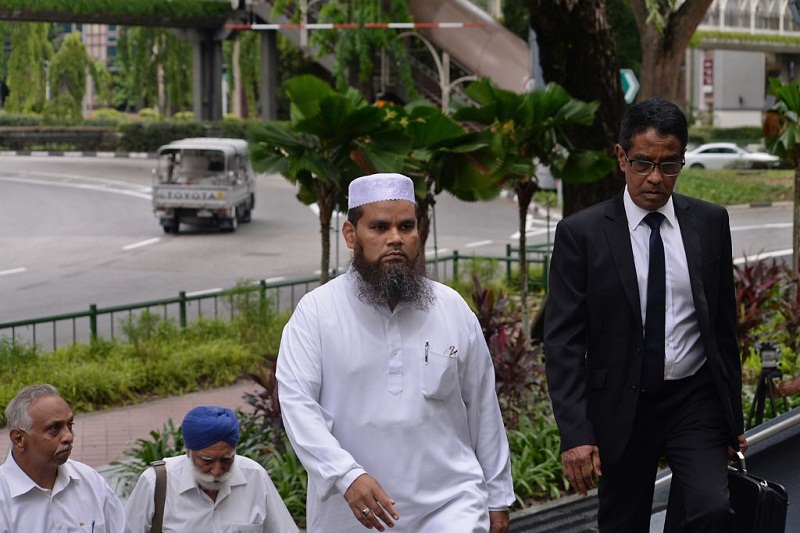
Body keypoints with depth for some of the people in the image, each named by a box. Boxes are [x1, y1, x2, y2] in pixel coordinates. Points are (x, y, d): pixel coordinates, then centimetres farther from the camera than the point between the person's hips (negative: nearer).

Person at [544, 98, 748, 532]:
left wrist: (734, 417, 12)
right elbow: (562, 342, -8)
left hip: (695, 402, 1)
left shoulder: (711, 223, 3)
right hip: (621, 410, -1)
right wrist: (575, 433, -16)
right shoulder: (581, 233, -6)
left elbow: (724, 323, 10)